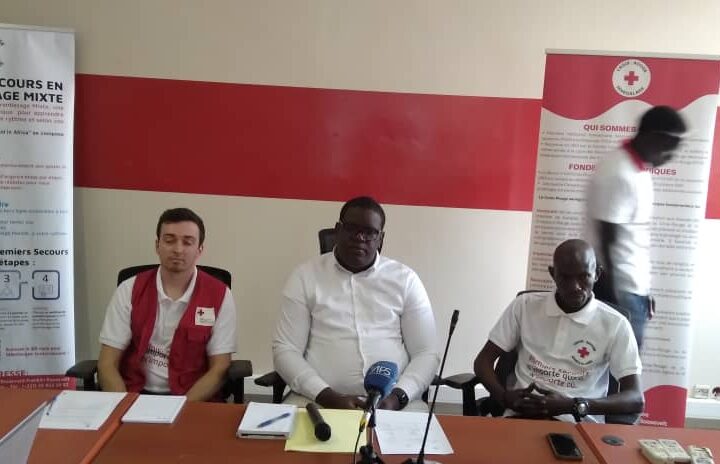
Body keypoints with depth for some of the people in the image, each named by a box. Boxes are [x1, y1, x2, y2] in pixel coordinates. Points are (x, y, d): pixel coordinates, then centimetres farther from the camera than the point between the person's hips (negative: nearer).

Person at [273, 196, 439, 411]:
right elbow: (285, 350, 1)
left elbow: (426, 353, 6)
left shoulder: (405, 279, 7)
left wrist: (397, 397, -11)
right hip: (320, 400, 0)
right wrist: (329, 397, -12)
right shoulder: (306, 276, 5)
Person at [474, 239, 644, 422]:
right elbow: (484, 360, 8)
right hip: (521, 415, 1)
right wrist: (504, 397, -13)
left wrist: (573, 406, -20)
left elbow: (636, 399, -5)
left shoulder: (615, 325, -1)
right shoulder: (524, 306, 5)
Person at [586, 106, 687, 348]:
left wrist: (644, 290, 18)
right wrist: (613, 300, -17)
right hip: (619, 291, -9)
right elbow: (606, 243, -20)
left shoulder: (640, 170, 10)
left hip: (634, 288, 9)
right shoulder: (618, 174, -19)